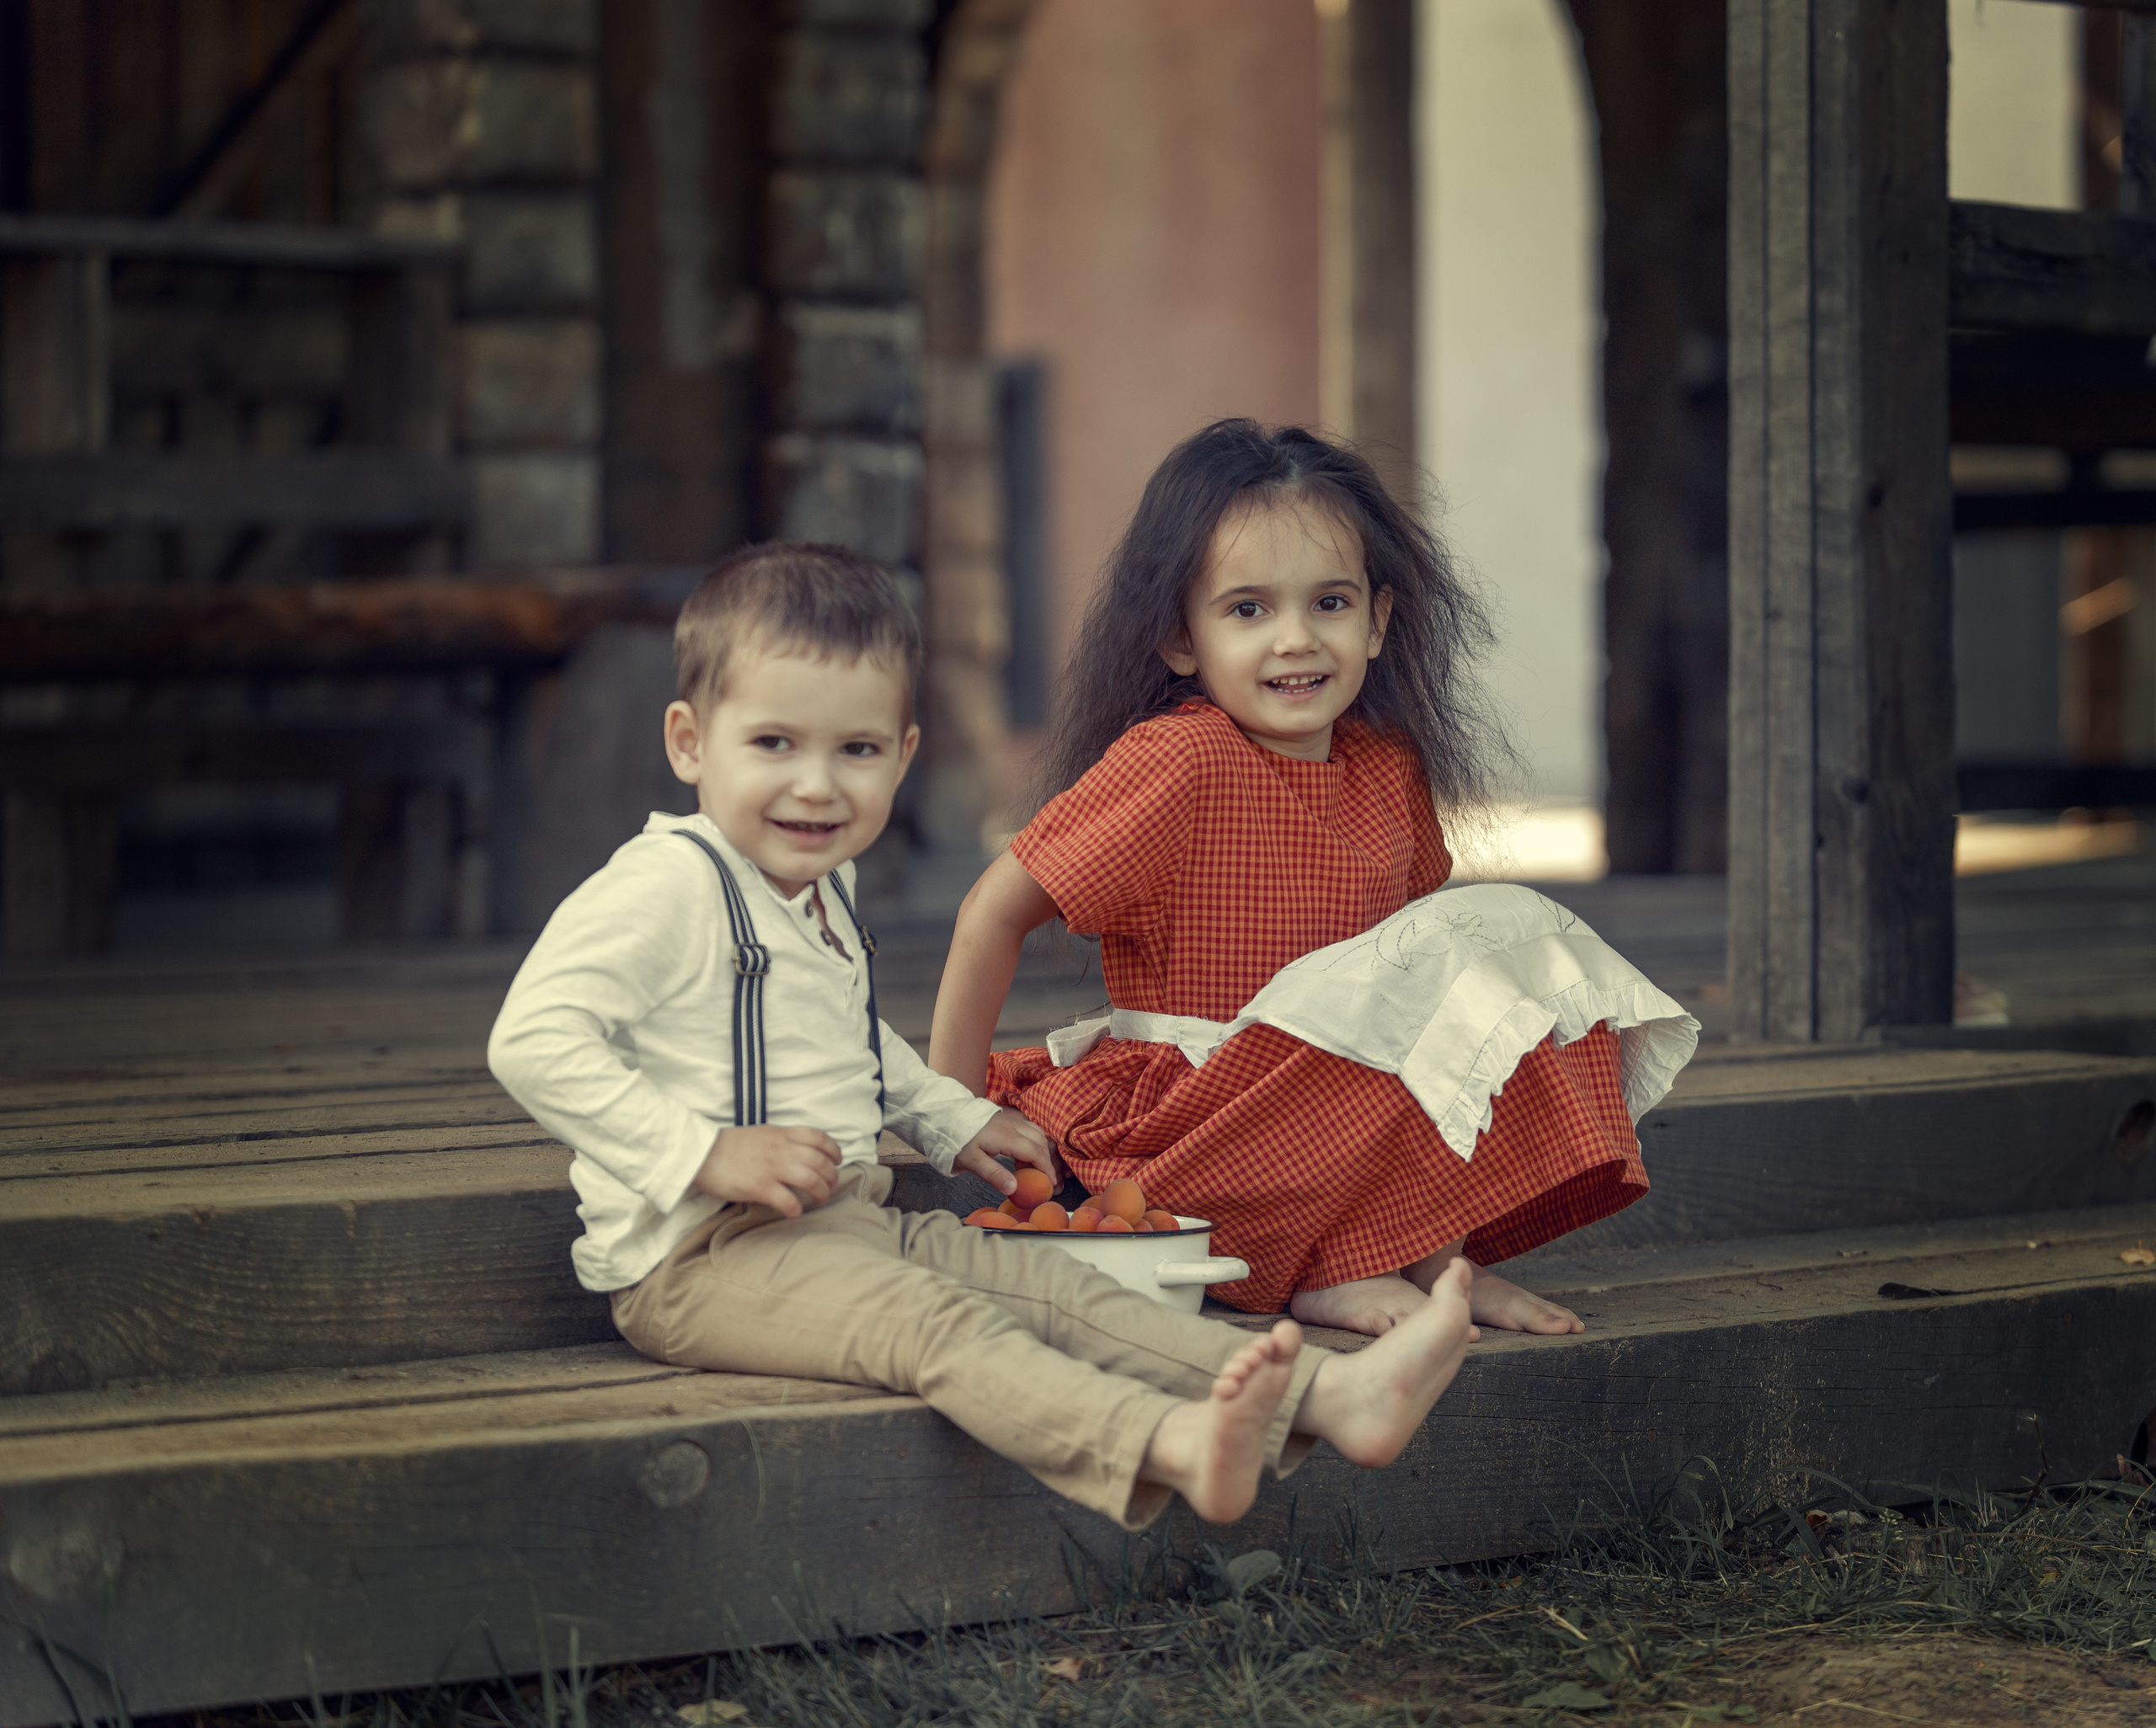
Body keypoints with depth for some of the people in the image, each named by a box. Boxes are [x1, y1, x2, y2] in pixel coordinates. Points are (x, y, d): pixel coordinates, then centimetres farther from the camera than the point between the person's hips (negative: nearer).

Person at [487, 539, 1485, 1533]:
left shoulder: (821, 890, 17)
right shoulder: (664, 888, -14)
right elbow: (534, 1040, -24)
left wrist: (952, 1123, 28)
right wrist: (706, 1152, -27)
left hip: (847, 1226, 9)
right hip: (698, 1260, -9)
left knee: (1054, 1288, -7)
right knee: (933, 1323, -31)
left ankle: (1330, 1398, -19)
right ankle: (1178, 1446, -54)